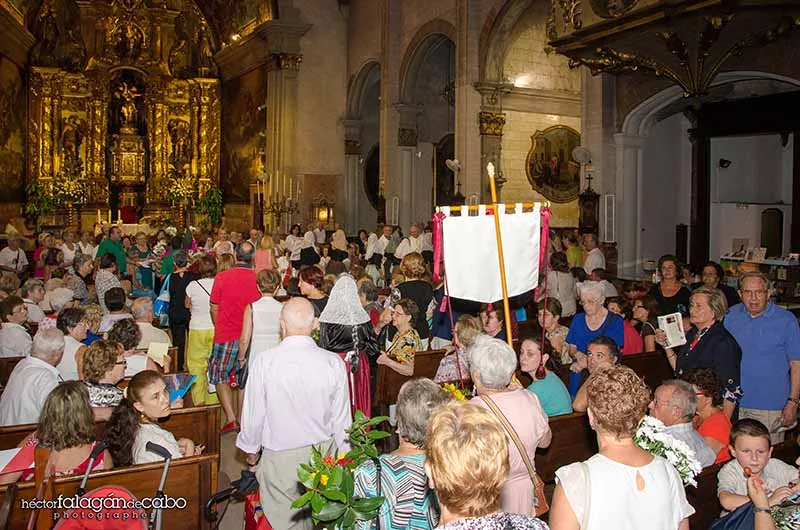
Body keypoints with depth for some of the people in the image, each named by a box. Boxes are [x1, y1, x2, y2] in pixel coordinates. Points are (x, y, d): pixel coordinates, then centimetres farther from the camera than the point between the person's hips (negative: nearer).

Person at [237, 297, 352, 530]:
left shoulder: (264, 362, -18)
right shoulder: (334, 363, -14)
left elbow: (253, 414, -7)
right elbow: (342, 419, -5)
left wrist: (251, 449, 12)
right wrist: (343, 455, 12)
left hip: (280, 457, -1)